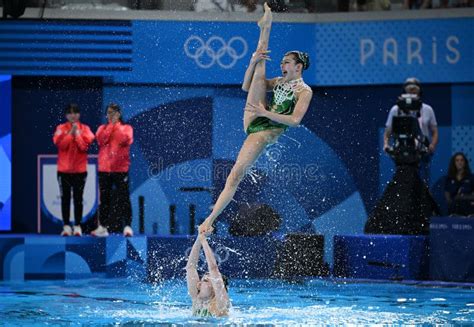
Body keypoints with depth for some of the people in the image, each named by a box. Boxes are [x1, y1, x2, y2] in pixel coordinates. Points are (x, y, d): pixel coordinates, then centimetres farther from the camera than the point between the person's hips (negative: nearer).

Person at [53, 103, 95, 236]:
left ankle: (77, 226, 4)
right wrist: (71, 133, -17)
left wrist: (77, 133, -15)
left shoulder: (85, 129, 3)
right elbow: (60, 144, -12)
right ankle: (66, 226, 5)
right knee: (65, 198, 1)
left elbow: (85, 145, -10)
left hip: (80, 169, 0)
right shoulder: (61, 128, 4)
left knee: (78, 198, 1)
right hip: (64, 169, 0)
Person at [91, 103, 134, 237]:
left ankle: (127, 226, -7)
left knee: (123, 198, -6)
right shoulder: (102, 128, 13)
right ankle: (102, 227, 9)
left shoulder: (126, 128, 6)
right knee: (104, 199, 5)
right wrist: (111, 125, -6)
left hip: (120, 168, -3)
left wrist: (117, 125, -7)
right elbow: (101, 140, -6)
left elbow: (125, 139, -14)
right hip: (104, 168, 3)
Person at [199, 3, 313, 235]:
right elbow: (246, 86, 18)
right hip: (253, 121, 7)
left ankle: (211, 218, -16)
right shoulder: (279, 82, 17)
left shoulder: (304, 91, -3)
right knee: (260, 71, 3)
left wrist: (266, 113, -19)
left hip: (265, 132, -7)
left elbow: (295, 120, -16)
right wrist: (253, 61, 3)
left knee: (236, 174, -17)